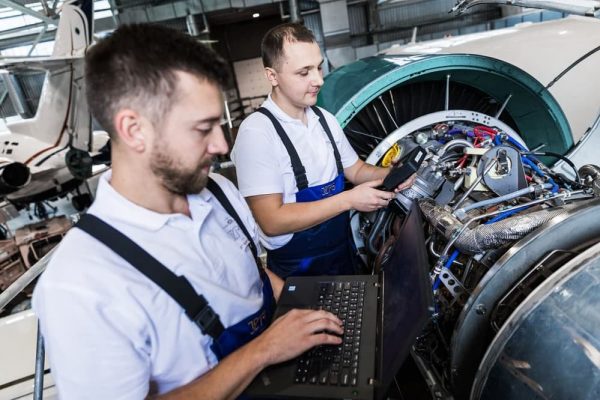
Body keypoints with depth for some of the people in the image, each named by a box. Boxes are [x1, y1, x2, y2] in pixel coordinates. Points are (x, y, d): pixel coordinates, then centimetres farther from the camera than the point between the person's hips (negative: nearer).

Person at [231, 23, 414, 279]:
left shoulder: (324, 119, 0)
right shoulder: (257, 133, -23)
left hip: (343, 252, 7)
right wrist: (349, 200, -25)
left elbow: (355, 170, 9)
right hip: (296, 271, -7)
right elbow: (272, 221, -26)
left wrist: (388, 174, -12)